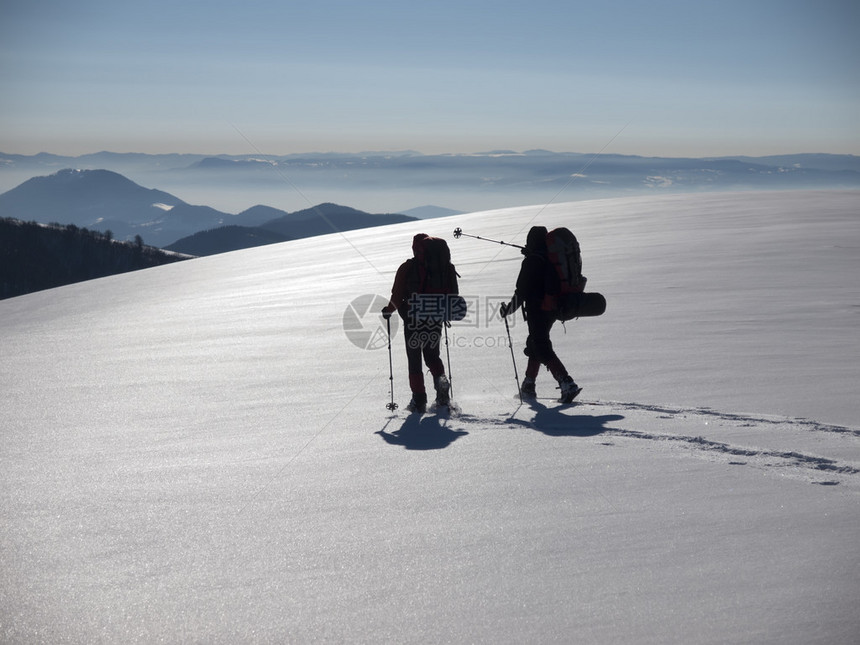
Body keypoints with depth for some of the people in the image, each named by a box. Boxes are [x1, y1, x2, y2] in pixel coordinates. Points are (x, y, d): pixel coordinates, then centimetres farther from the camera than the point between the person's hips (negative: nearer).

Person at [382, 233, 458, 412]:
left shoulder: (407, 268, -7)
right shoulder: (445, 267, 0)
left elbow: (397, 296, -5)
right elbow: (453, 294, 3)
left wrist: (388, 310, 12)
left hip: (413, 320, -3)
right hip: (436, 321, 3)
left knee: (414, 360, 5)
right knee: (432, 355, 22)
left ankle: (419, 399, 1)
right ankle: (440, 379, -1)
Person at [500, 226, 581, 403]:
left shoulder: (532, 261, -14)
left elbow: (522, 290, -15)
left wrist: (509, 308, -3)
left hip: (537, 309, -8)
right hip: (553, 308, 8)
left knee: (542, 349, -9)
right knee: (535, 344, 21)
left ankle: (567, 384, -23)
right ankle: (528, 386, 26)